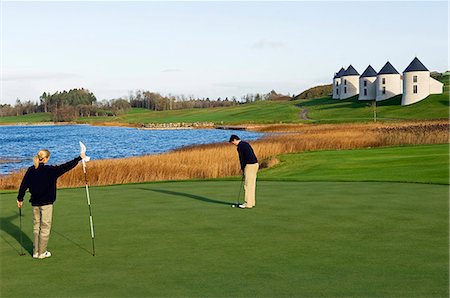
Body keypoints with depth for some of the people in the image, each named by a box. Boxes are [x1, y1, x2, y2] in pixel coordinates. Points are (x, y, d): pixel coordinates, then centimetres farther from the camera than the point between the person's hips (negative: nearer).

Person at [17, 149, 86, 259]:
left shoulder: (31, 170, -1)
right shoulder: (50, 170, -15)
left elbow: (23, 185, 4)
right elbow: (66, 166, -11)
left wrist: (20, 199, 15)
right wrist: (79, 158, -2)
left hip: (35, 203, 5)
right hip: (46, 203, -5)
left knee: (36, 227, 15)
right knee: (45, 227, 5)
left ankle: (36, 252, 19)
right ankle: (42, 253, 10)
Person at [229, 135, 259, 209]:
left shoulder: (240, 146, -11)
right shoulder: (246, 143, 18)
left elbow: (241, 159, -9)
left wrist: (242, 169, 2)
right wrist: (244, 168, 18)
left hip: (250, 166, -10)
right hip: (255, 164, 10)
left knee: (248, 185, -5)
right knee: (251, 185, 13)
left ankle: (248, 203, -3)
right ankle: (251, 202, 17)